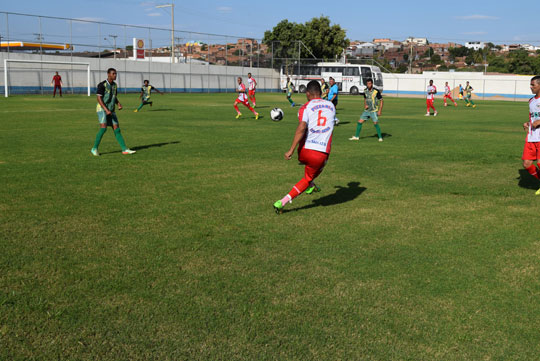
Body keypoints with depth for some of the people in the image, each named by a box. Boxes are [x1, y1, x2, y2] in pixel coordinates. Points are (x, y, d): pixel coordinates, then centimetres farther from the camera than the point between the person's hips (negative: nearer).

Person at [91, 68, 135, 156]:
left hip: (111, 111, 7)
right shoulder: (102, 85, -11)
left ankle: (125, 149, 2)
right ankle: (94, 149, -10)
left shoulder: (114, 85, 11)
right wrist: (106, 110, -24)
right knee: (103, 128, -20)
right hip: (102, 109, -6)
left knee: (117, 129, 2)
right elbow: (99, 98, -16)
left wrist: (119, 104, 2)